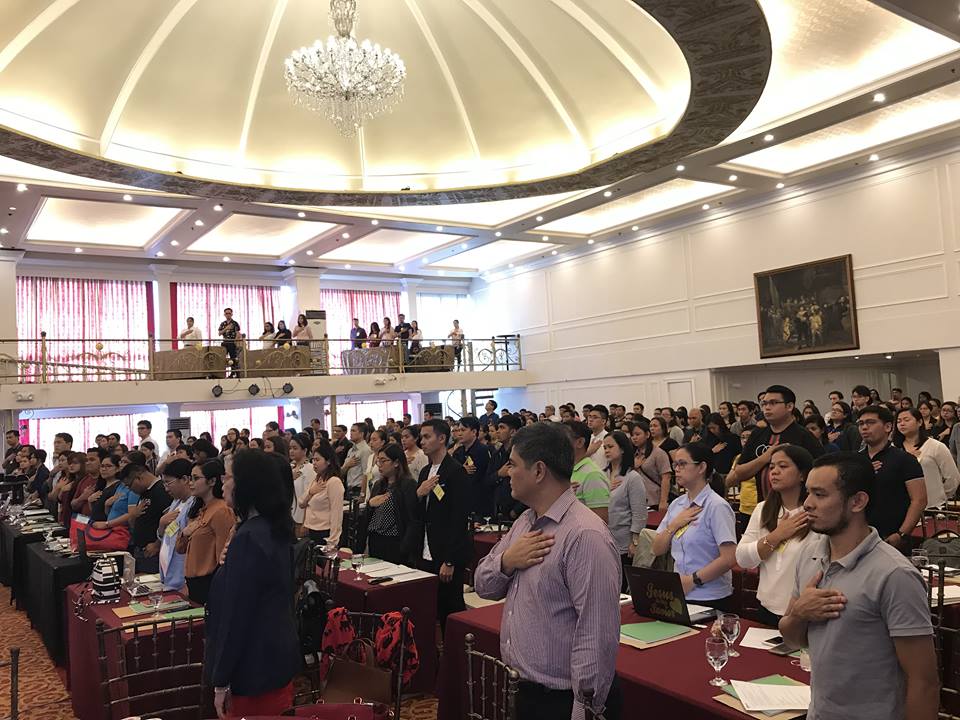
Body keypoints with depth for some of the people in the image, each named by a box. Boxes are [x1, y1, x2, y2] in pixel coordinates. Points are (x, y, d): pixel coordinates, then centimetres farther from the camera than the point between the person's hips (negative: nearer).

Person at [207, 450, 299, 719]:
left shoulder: (248, 538, -23)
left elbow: (236, 615, -21)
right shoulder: (276, 529, 5)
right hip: (278, 654, 9)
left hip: (254, 666, -9)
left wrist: (221, 681, -16)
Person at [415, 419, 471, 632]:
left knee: (451, 610, 1)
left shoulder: (456, 472, -12)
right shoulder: (425, 472, 13)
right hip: (426, 556, 8)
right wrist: (419, 494, -6)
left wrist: (450, 561, -18)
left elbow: (459, 518, -16)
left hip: (447, 558, -8)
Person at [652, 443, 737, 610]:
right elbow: (658, 550, 8)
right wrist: (673, 525, -7)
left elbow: (729, 558, -20)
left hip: (710, 599, -6)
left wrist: (694, 579, -18)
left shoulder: (717, 506, -13)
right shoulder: (676, 505, 9)